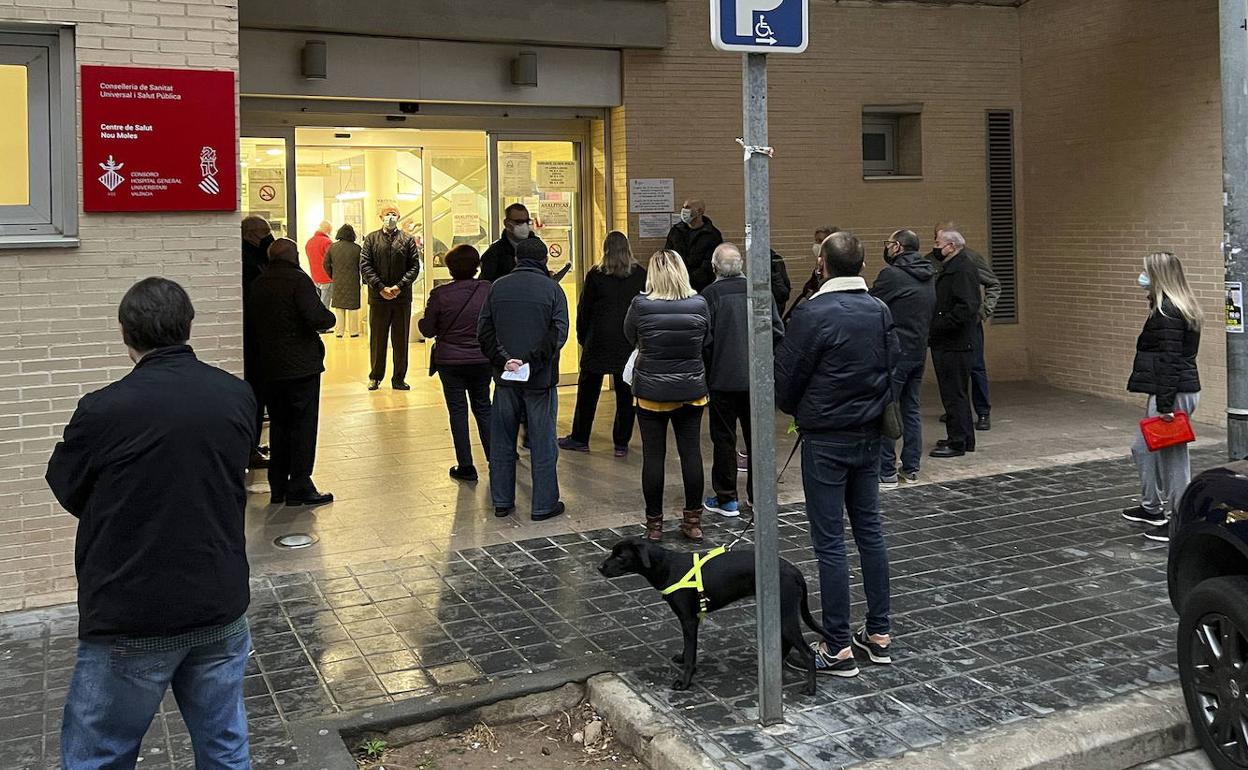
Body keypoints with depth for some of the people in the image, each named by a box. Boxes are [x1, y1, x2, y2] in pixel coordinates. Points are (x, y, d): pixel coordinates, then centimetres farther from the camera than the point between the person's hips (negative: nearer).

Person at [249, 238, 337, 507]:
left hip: (270, 368, 6)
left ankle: (278, 487, 18)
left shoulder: (258, 284, 9)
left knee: (279, 425, 14)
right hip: (301, 365, -6)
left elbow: (252, 323, 14)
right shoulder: (298, 279, -12)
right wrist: (330, 316, -2)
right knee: (303, 426, 0)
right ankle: (299, 487, 1)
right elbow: (316, 317, -22)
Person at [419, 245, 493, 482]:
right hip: (482, 360, 2)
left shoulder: (440, 294, -14)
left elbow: (427, 330, -6)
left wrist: (424, 316, 14)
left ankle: (466, 466, 10)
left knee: (458, 411, 7)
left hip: (450, 362, -2)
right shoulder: (488, 290, -9)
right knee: (483, 408, 16)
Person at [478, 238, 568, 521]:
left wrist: (503, 360, -10)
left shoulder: (498, 286, 5)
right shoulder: (551, 288, -4)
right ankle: (544, 505, 11)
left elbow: (484, 330, -3)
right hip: (540, 378, -3)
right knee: (543, 443, 5)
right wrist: (530, 360, -15)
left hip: (505, 377, 3)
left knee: (502, 442, 13)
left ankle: (502, 502, 19)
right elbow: (558, 333, -15)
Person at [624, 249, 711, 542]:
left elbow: (631, 338, 5)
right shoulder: (700, 304, -7)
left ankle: (654, 523, 14)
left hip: (651, 391, -2)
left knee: (653, 455, 6)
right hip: (691, 391, 2)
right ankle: (693, 521, 18)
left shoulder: (641, 304, -13)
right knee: (691, 452, 10)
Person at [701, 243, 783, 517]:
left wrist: (708, 370, 2)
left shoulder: (710, 294, -12)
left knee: (724, 438, 7)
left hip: (723, 379, -3)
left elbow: (705, 340, -13)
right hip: (758, 378, 4)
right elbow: (778, 331, -1)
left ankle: (726, 499, 12)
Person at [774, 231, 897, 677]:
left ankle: (838, 648, 5)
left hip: (825, 440, -6)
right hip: (869, 435, 6)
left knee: (830, 541, 0)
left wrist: (795, 410, 10)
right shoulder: (880, 312, 2)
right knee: (869, 530, 15)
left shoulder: (813, 315, -17)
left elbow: (785, 377, -10)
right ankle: (878, 633, 23)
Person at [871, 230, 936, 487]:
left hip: (894, 353, -8)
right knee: (911, 409, 14)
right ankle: (911, 467, 19)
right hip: (919, 352, 8)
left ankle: (886, 472, -2)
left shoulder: (891, 275, -13)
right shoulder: (928, 277, 12)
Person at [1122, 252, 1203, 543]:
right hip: (1184, 388, 11)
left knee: (1172, 456, -1)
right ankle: (1152, 508, 32)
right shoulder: (1182, 307, 13)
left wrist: (1165, 404, -23)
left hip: (1172, 393, -11)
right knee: (1142, 447, 20)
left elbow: (1169, 359, -22)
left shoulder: (1166, 311, -18)